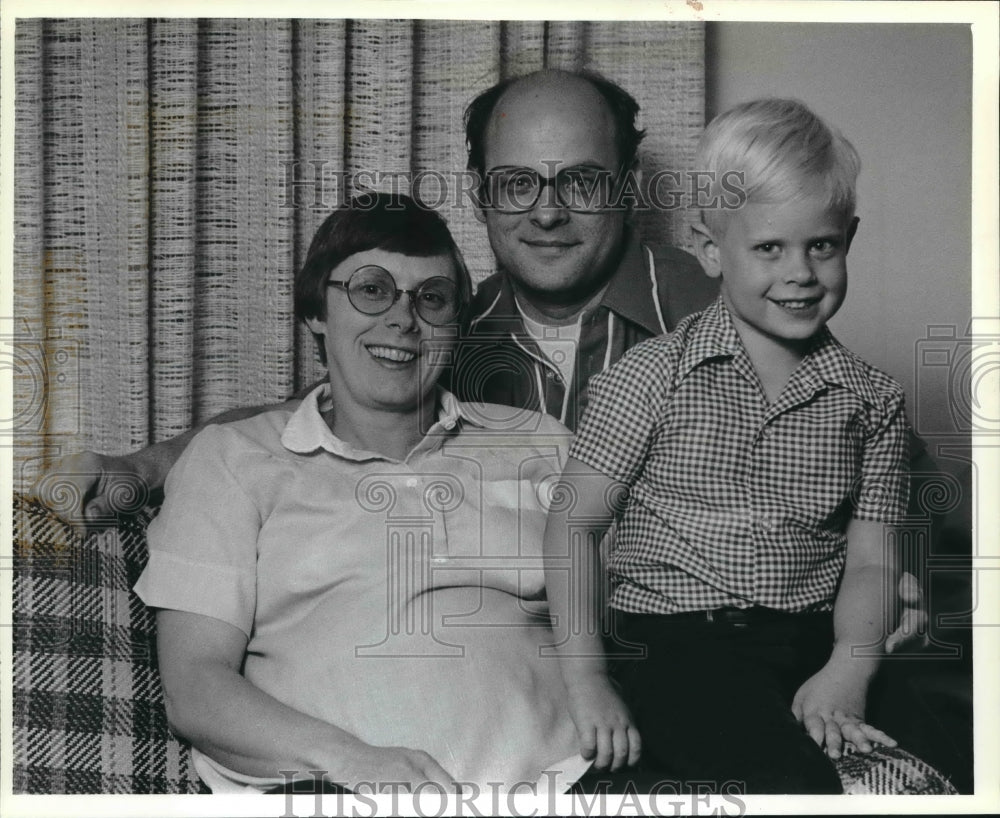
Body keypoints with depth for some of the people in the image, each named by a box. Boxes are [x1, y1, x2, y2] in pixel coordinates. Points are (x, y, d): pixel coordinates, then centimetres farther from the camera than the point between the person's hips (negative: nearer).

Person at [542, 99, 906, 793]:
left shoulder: (872, 400, 10)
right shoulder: (655, 374, 0)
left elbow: (870, 559, 6)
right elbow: (575, 523, 0)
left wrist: (850, 667, -13)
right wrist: (587, 677, -9)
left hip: (818, 644, 4)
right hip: (678, 645, -4)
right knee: (793, 777, -30)